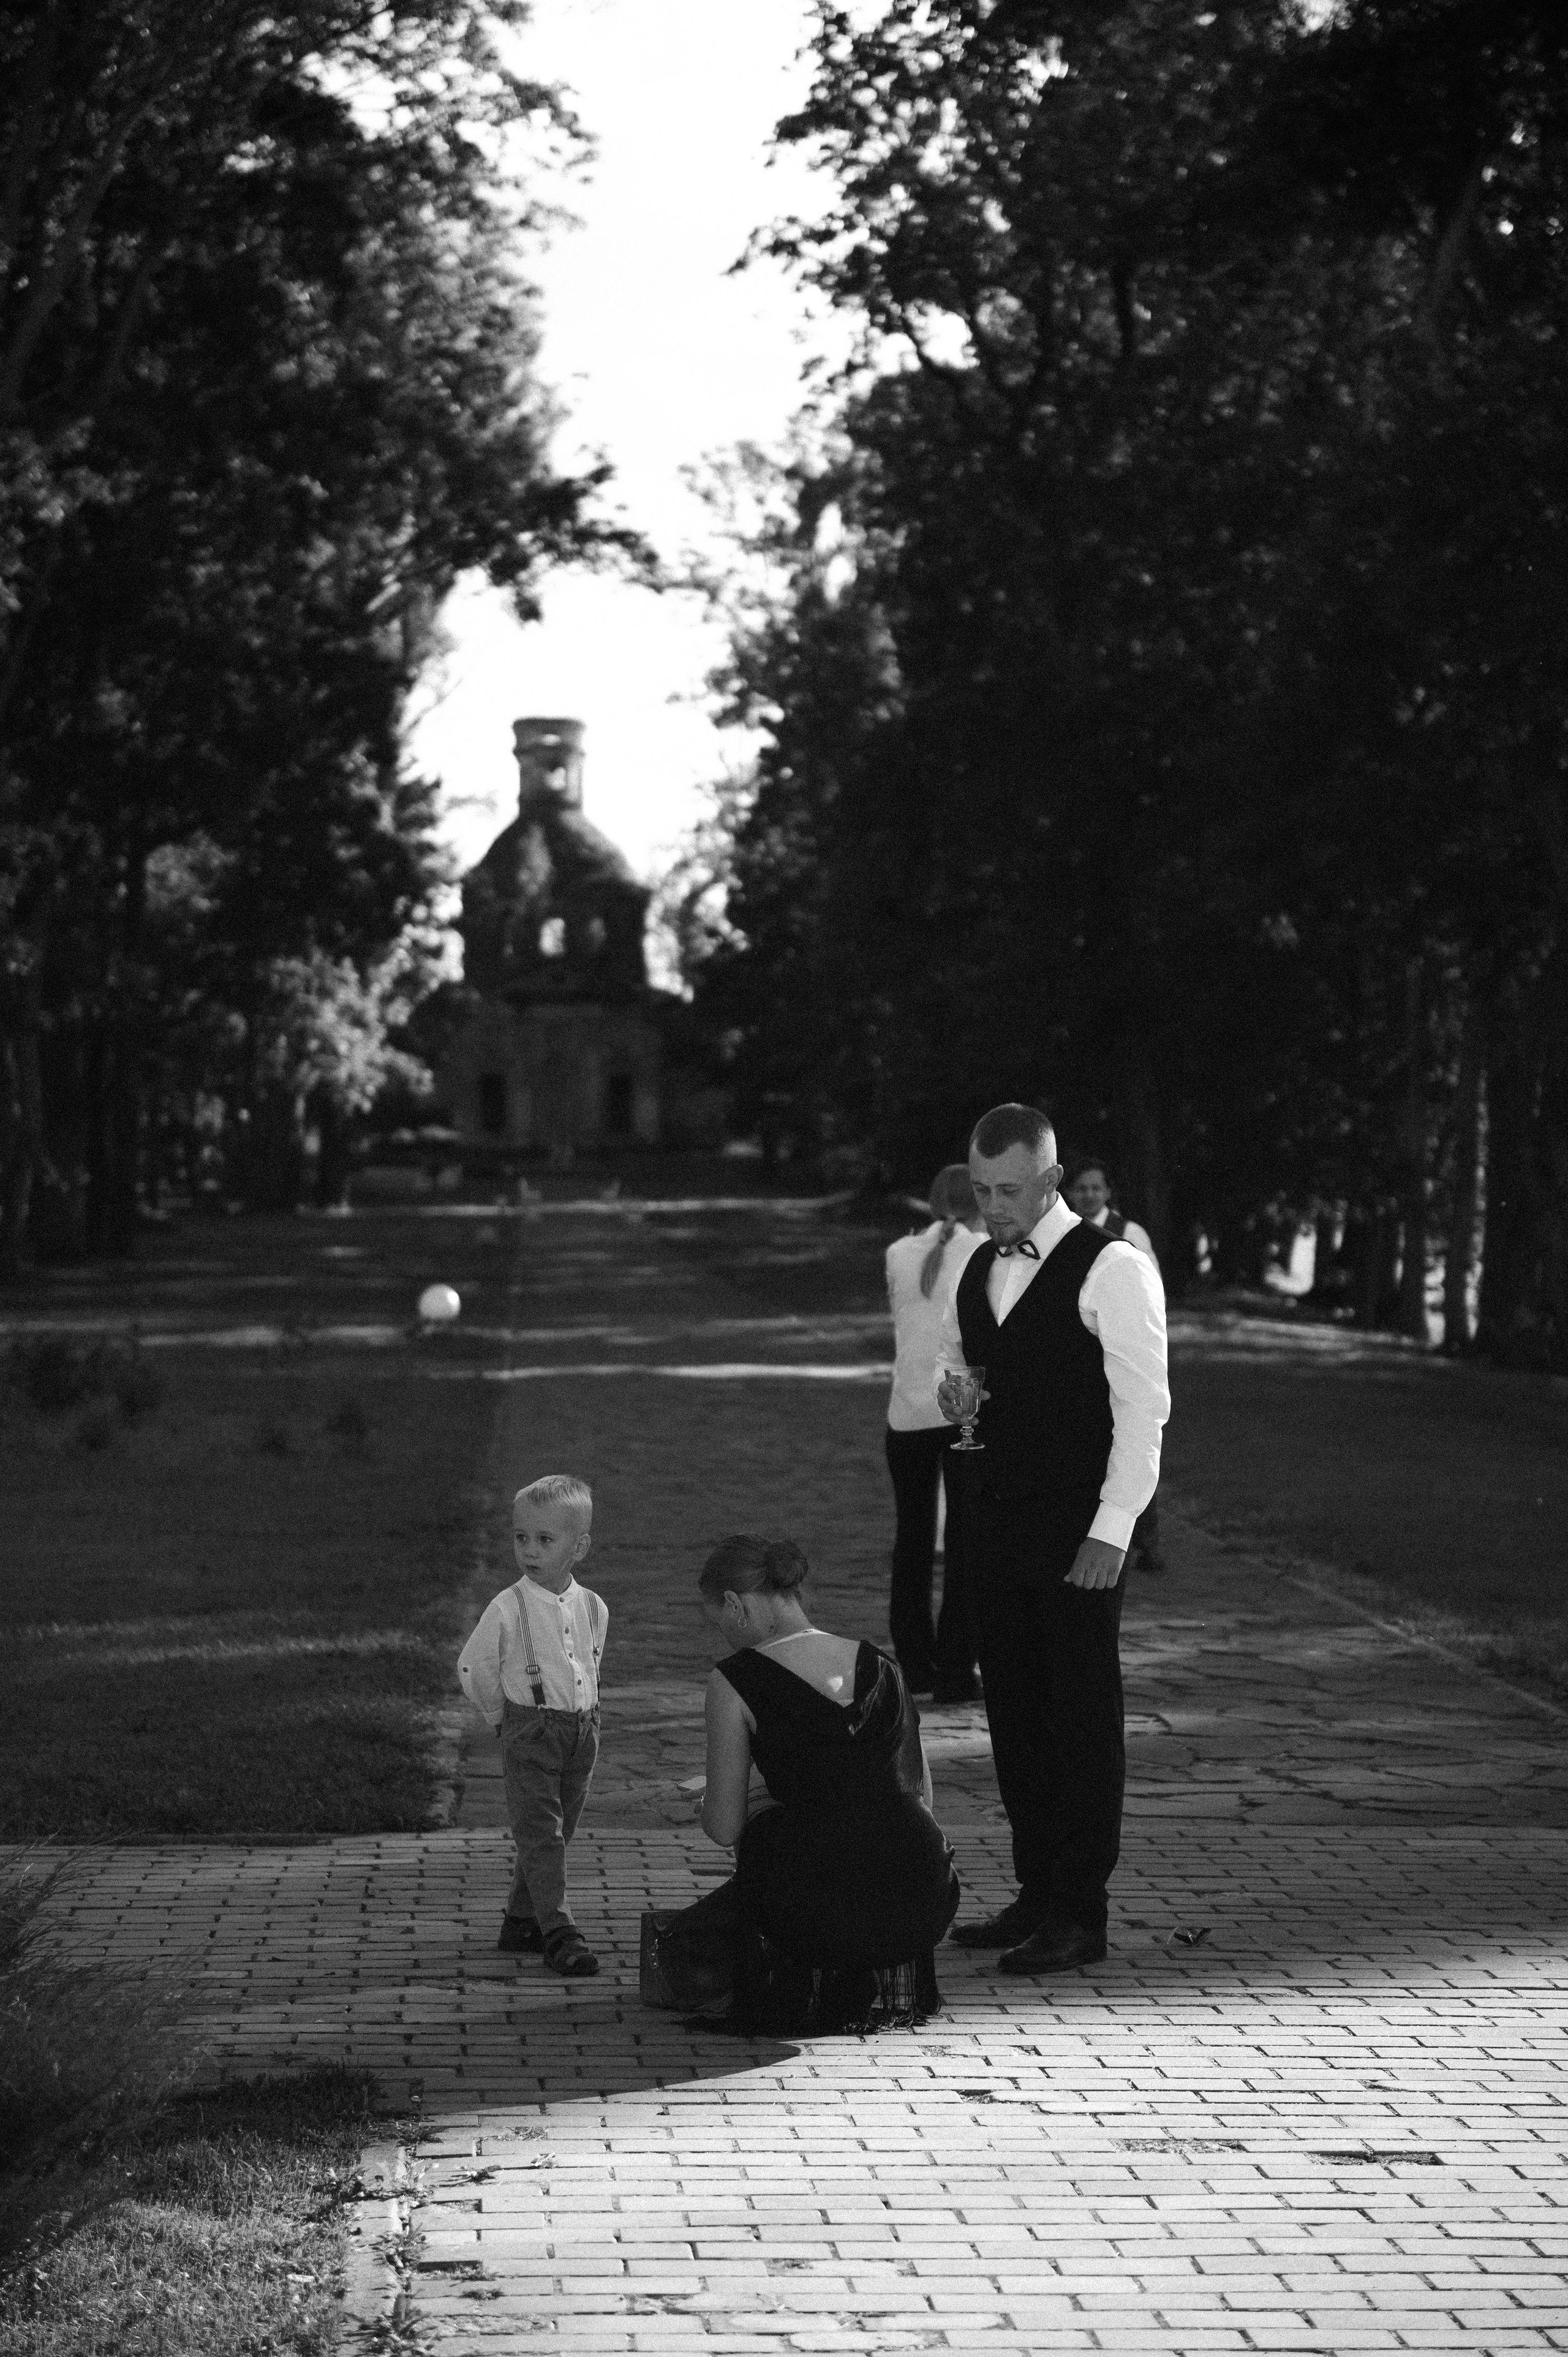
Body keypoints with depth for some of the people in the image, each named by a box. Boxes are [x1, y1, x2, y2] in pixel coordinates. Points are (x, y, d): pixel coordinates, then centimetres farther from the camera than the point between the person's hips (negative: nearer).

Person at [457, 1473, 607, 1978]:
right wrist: (503, 1717, 5)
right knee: (540, 1831, -11)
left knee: (558, 1831, 11)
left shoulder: (592, 1608, 3)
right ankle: (558, 1932, -13)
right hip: (530, 1732, -5)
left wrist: (583, 1714, 14)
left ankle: (521, 1921, 23)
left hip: (582, 1731, 5)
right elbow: (473, 1668, -1)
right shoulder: (507, 1609, -10)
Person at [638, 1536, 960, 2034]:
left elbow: (724, 1829, -2)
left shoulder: (736, 1682, -4)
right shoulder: (881, 1667, 10)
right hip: (923, 1909, 4)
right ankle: (881, 1979, 26)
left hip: (819, 1910, -4)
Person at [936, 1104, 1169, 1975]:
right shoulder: (978, 1272, 14)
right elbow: (953, 1359, 28)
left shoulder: (1113, 1270, -9)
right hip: (999, 1523, 7)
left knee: (1084, 1715, -3)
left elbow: (1142, 1407, -13)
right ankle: (1038, 1894, 17)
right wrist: (953, 1393, 3)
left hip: (1080, 1530, -7)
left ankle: (1081, 1915, 1)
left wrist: (1112, 1533, -18)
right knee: (1015, 1709, 9)